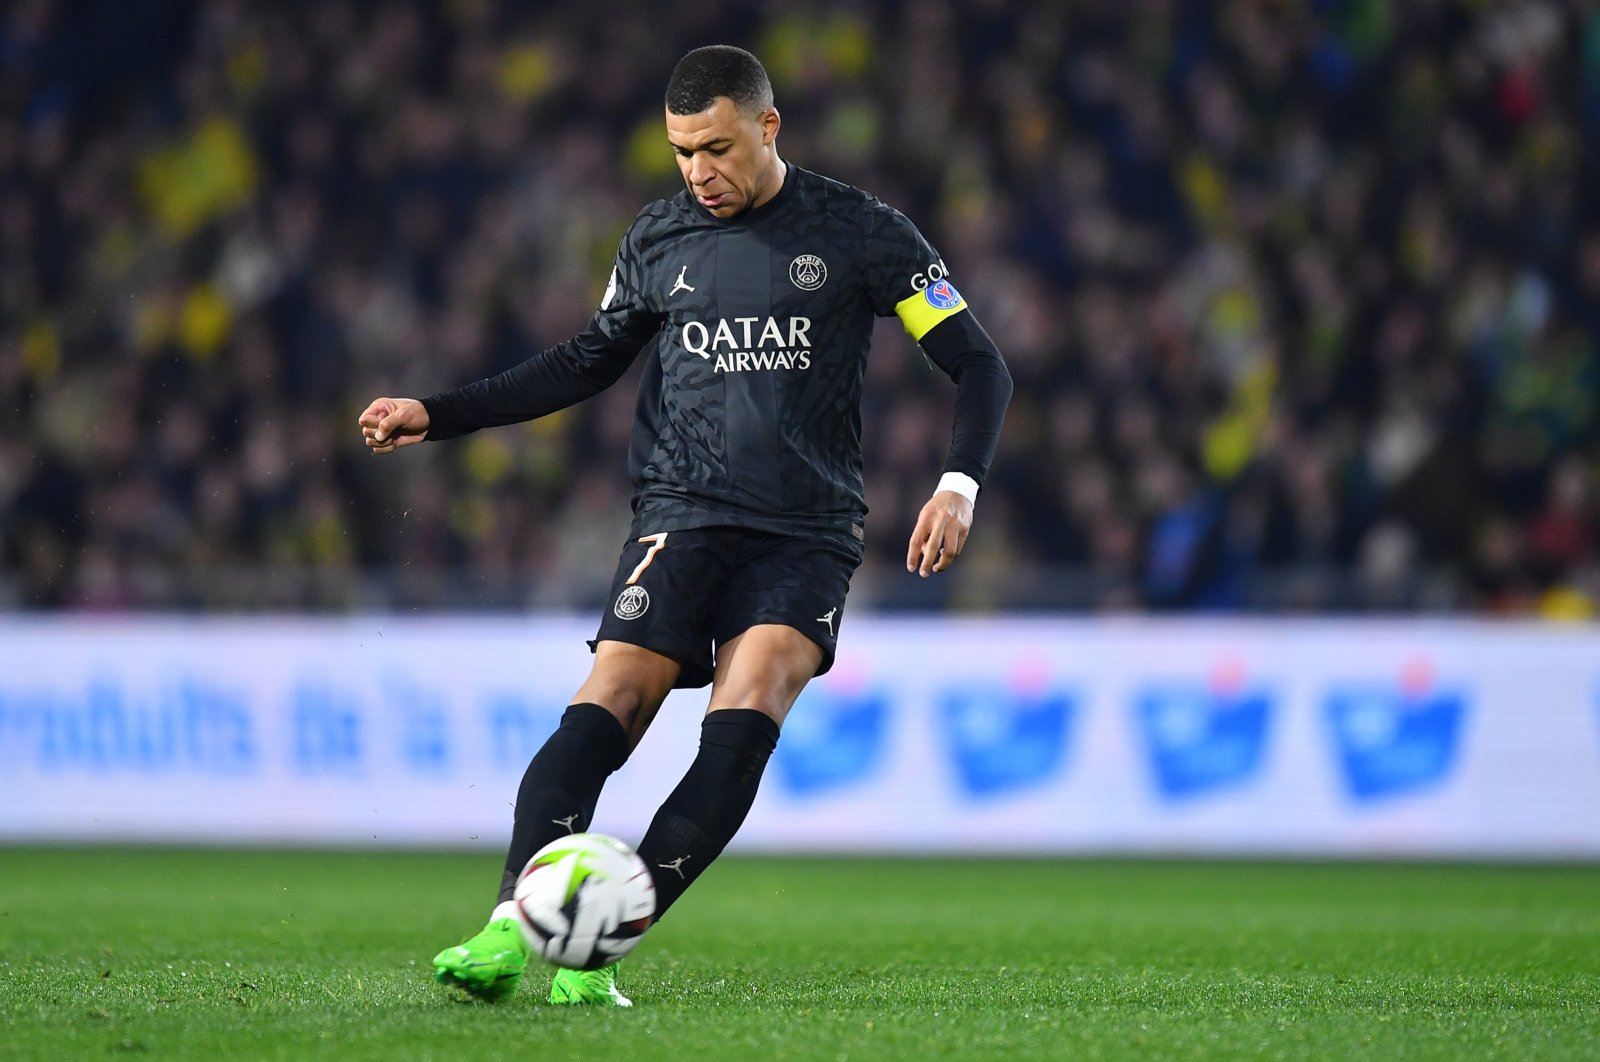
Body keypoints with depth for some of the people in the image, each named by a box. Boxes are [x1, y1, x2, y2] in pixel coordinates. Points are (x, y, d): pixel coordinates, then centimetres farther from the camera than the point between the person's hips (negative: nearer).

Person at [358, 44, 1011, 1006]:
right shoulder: (659, 239, 10)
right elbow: (590, 361, 25)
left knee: (745, 719, -25)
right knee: (607, 706, -20)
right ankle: (512, 927, -29)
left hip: (809, 533, -2)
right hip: (683, 518, 2)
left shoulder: (861, 234, 1)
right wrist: (437, 416, 19)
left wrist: (960, 485, -12)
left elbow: (978, 364, 5)